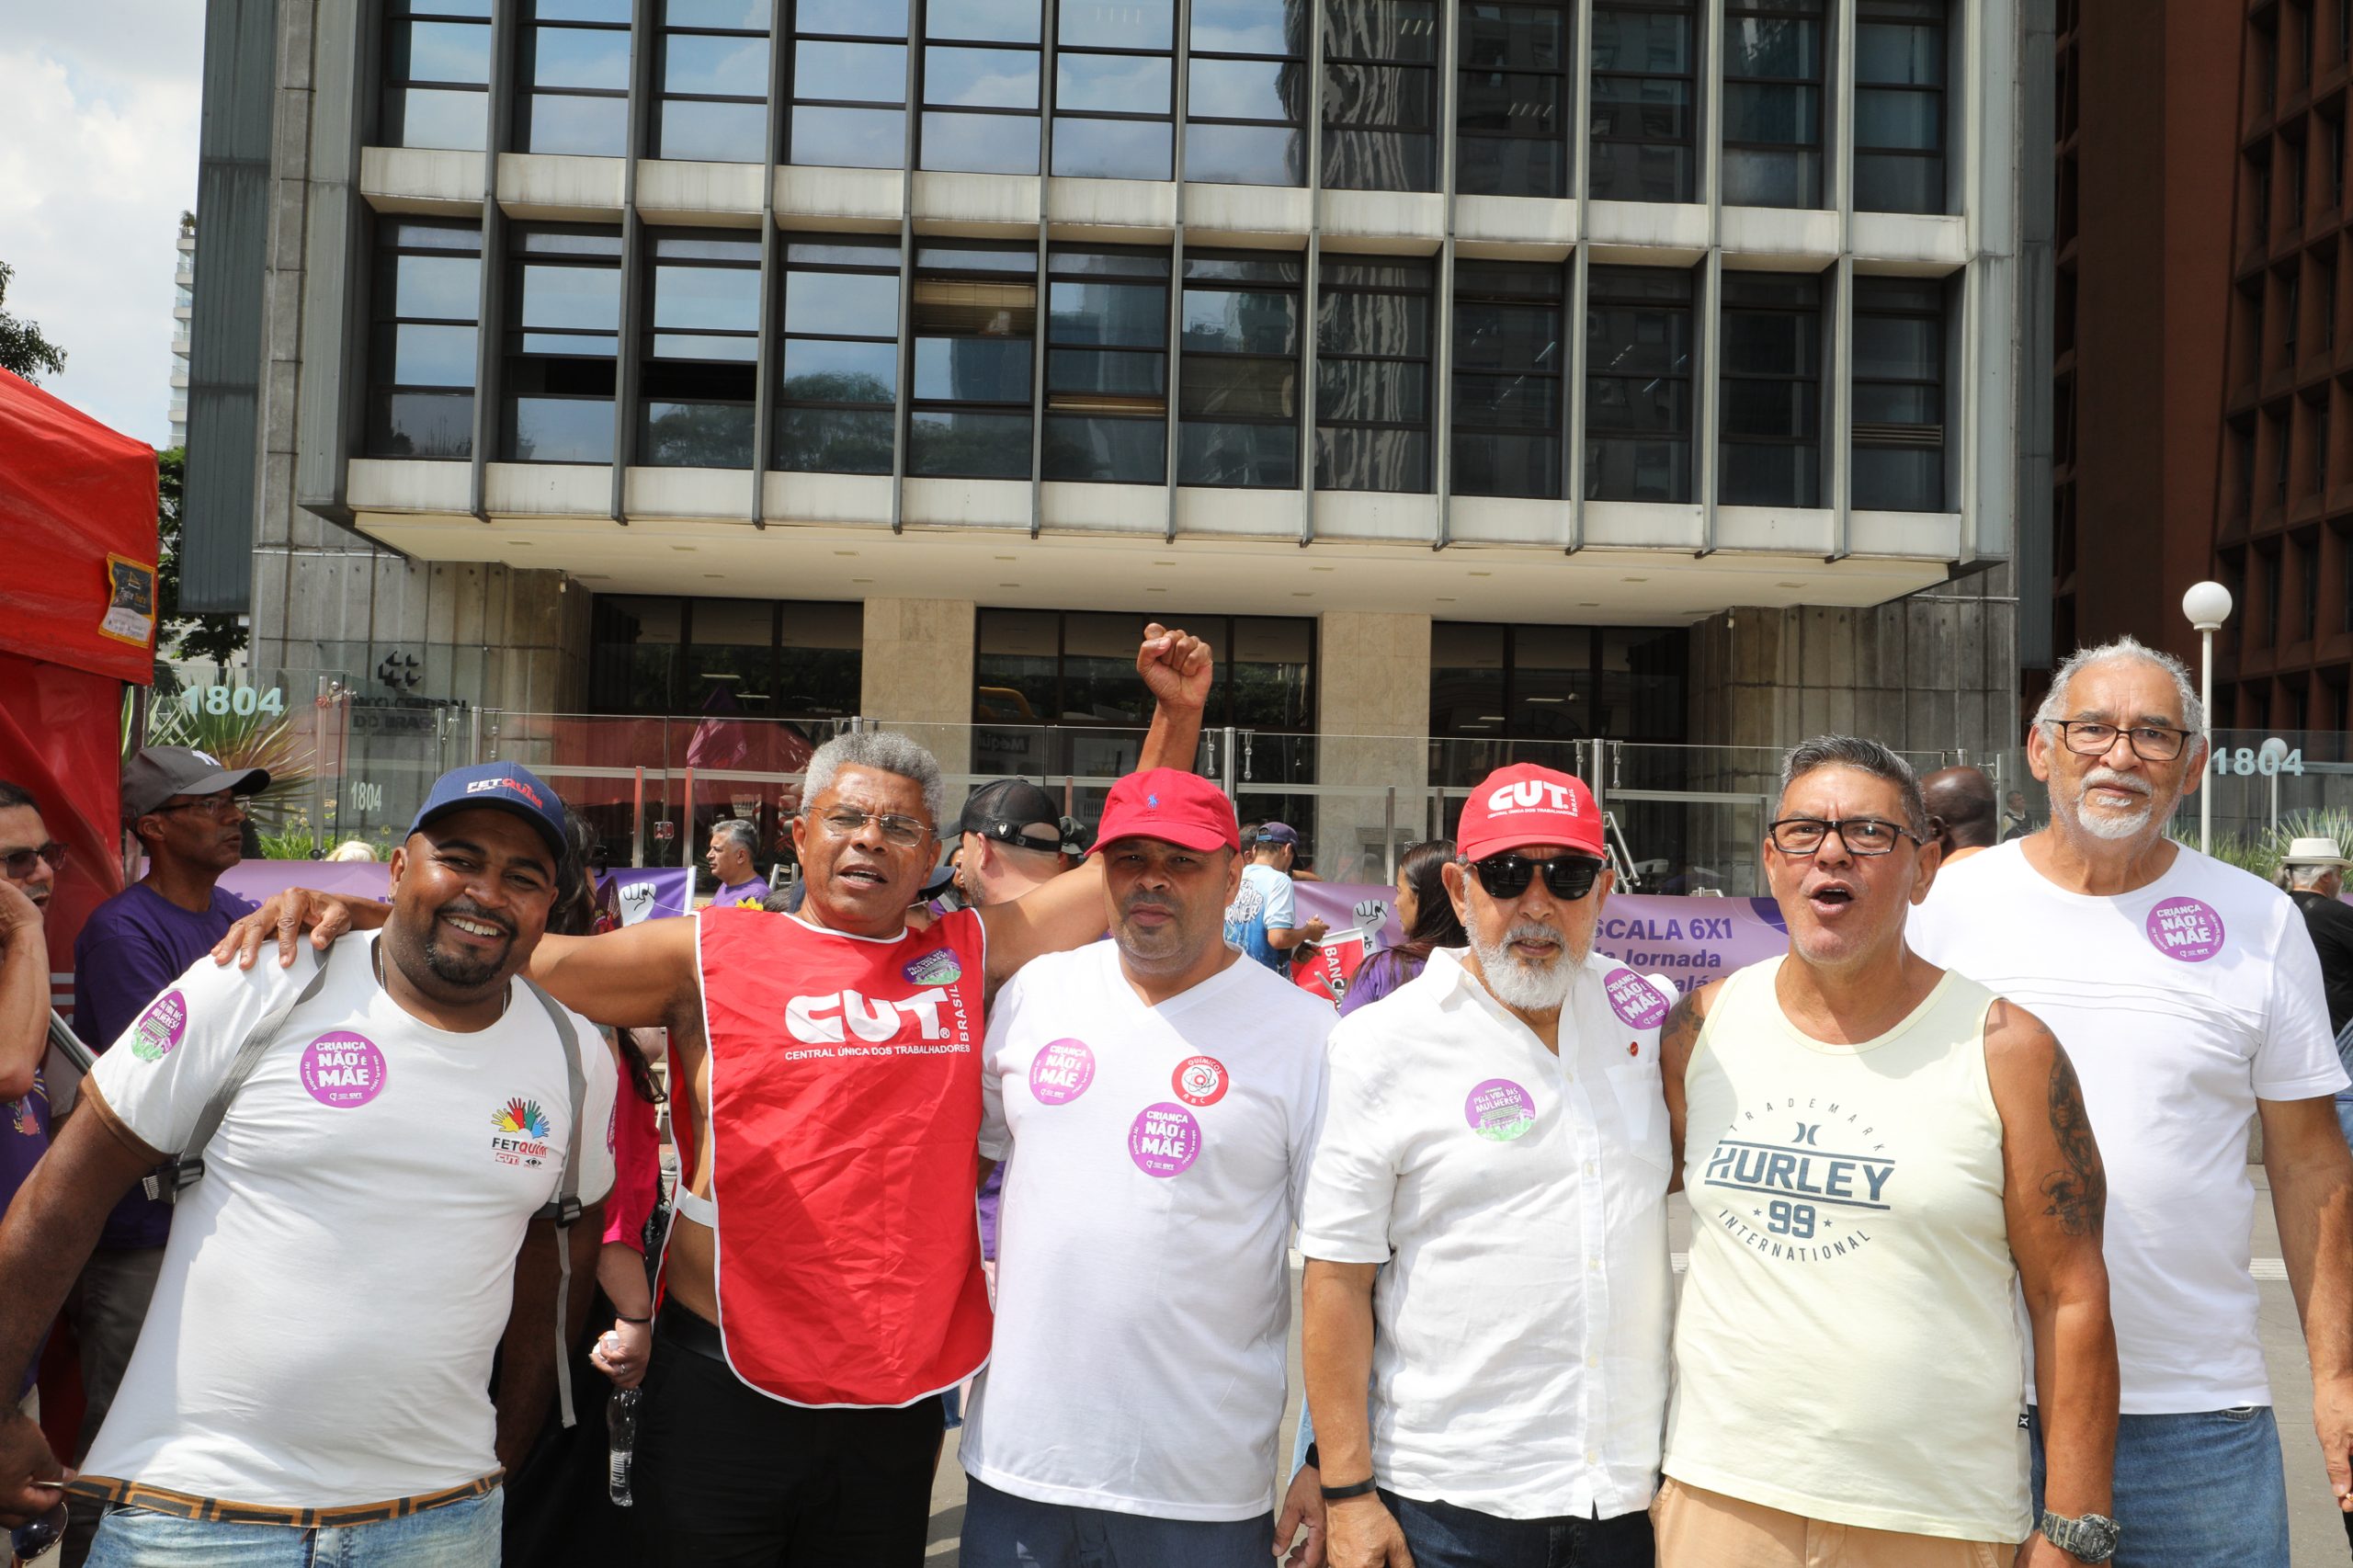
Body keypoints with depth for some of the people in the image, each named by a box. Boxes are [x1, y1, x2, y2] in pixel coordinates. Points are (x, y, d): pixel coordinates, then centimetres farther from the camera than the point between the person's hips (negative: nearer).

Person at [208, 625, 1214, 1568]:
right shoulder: (712, 954, -2)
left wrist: (1178, 717, 4)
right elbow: (521, 953, -3)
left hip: (898, 1397, 3)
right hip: (728, 1386, -2)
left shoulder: (969, 953, 5)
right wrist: (355, 913, -15)